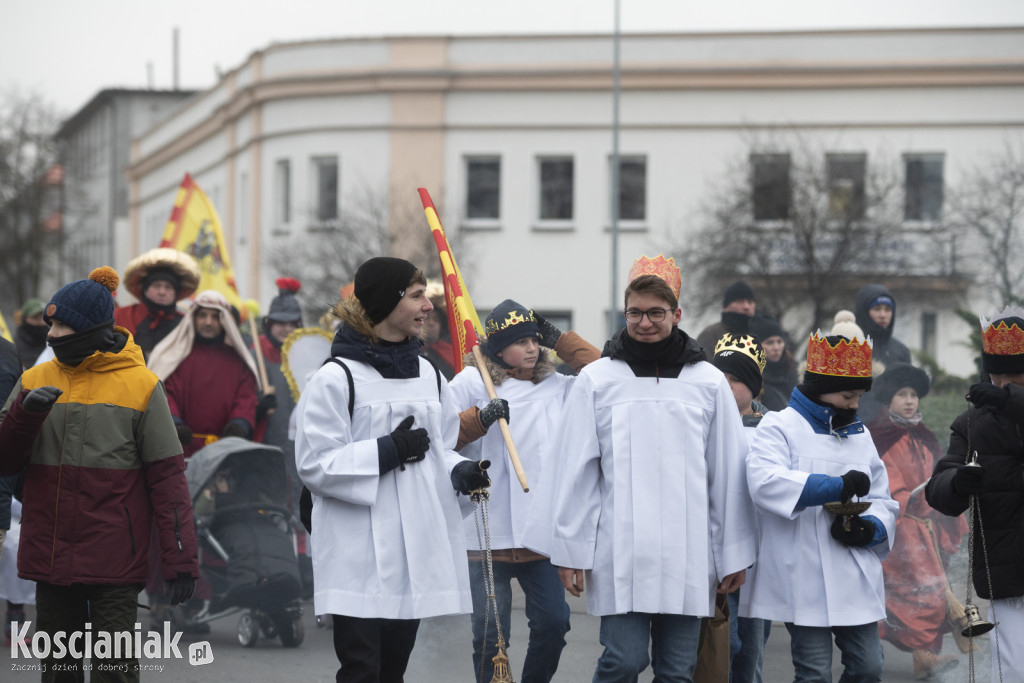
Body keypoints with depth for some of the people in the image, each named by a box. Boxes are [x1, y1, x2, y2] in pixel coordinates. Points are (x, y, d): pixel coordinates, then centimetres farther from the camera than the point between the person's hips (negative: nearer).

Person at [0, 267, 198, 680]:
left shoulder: (140, 386, -2)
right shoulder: (35, 382, 8)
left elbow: (167, 476, -4)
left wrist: (180, 560, -10)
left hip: (114, 566, -4)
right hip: (50, 560, 4)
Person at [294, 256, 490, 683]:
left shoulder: (426, 375, 12)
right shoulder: (338, 377, -8)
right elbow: (314, 464, -11)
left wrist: (459, 472, -4)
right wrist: (387, 452, -18)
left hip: (416, 551, 6)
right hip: (359, 553, -6)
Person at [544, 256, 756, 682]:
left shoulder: (709, 382, 7)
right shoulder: (597, 380, 3)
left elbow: (728, 474, 10)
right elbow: (574, 471, 4)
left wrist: (734, 554, 8)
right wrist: (569, 550, 1)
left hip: (687, 558, 2)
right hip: (620, 555, -2)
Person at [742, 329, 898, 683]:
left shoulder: (859, 435, 18)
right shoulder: (779, 427, -2)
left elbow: (882, 500, 18)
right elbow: (765, 482, -22)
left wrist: (871, 528, -6)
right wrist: (837, 487, -24)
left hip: (857, 582, 6)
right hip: (804, 582, -6)